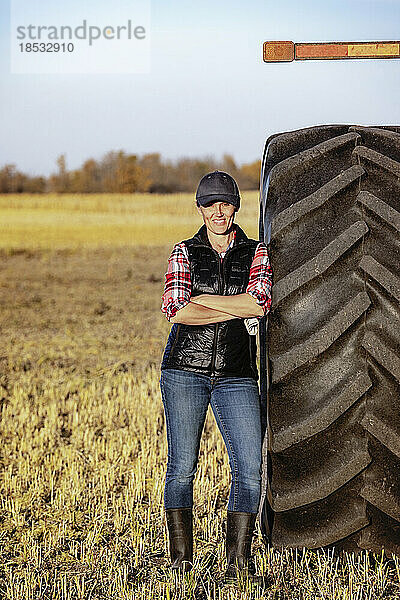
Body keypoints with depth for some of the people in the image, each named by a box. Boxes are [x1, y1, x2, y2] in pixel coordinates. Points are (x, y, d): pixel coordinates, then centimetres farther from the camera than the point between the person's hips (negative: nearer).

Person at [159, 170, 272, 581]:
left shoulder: (256, 253, 8)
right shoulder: (184, 253, 6)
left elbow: (260, 302, -11)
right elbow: (175, 311, -10)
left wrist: (200, 300, -9)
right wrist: (239, 311, -10)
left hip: (235, 375, 1)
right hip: (185, 368, -1)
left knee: (250, 470, -8)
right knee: (182, 467, 1)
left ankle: (238, 562, 1)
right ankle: (180, 559, 12)